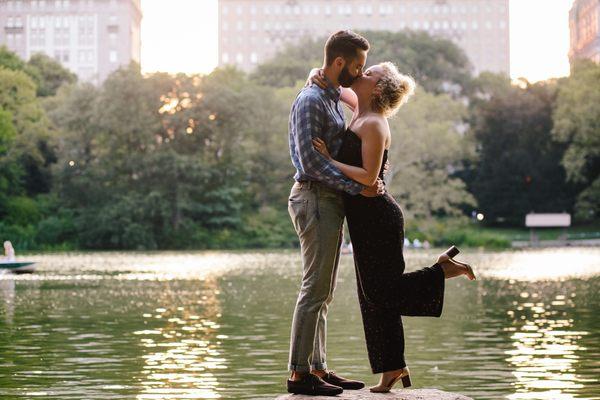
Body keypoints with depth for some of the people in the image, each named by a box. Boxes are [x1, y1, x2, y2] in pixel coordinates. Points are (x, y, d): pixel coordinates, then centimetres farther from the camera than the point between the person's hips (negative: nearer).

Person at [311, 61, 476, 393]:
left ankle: (445, 270, 5)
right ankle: (392, 368, 15)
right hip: (367, 219, 9)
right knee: (374, 295, 9)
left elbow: (368, 176, -23)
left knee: (380, 292, -5)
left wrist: (329, 160, -18)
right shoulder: (359, 111, 10)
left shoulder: (373, 124, -16)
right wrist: (320, 79, 3)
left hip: (377, 217, -9)